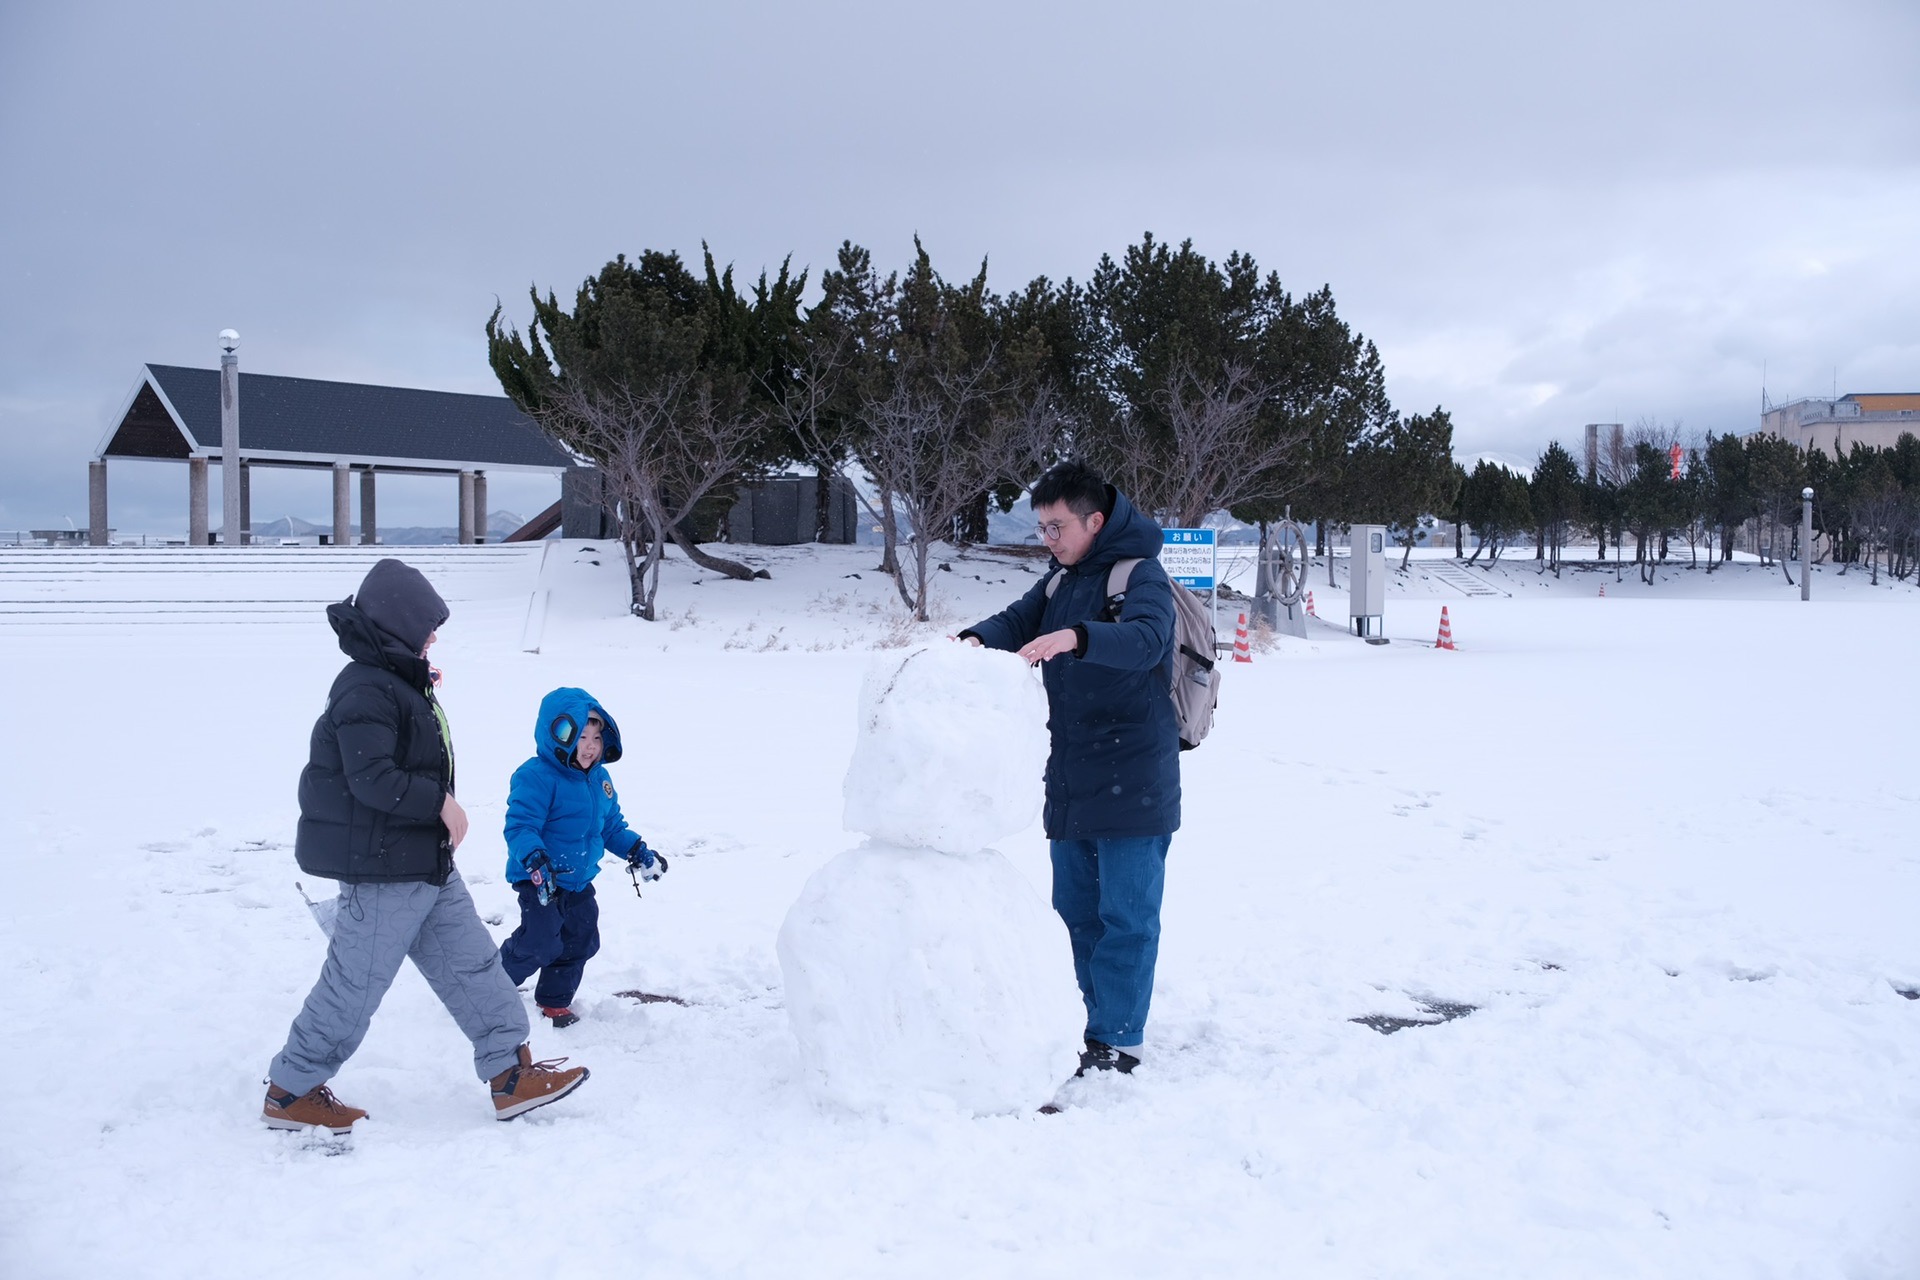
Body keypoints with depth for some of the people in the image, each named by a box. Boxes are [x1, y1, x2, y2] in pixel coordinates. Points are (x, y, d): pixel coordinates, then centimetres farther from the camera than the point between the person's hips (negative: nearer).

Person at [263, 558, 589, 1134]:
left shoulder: (400, 681, 13)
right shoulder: (368, 690, -20)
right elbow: (371, 778, -26)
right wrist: (440, 801, -19)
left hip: (428, 865, 10)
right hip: (383, 870, -10)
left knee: (472, 965, 10)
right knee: (355, 984, 2)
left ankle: (512, 1074, 15)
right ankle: (291, 1091, 18)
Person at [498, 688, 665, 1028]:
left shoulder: (599, 778, 6)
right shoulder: (536, 777, -21)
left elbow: (612, 825, 16)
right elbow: (520, 826, -27)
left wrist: (637, 851, 5)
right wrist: (535, 860, -42)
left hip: (579, 881, 8)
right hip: (539, 881, -8)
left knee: (581, 941, 12)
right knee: (540, 942, -12)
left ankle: (555, 1000, 30)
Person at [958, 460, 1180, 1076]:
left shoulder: (1141, 574, -12)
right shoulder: (1064, 576, 14)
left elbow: (1145, 637, -30)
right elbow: (1020, 619, 7)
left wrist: (1076, 638, -47)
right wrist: (976, 639, -15)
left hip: (1132, 782, -8)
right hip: (1071, 777, 8)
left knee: (1126, 914, -2)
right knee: (1076, 908, 14)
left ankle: (1117, 1039, 4)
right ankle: (1094, 1019, 26)